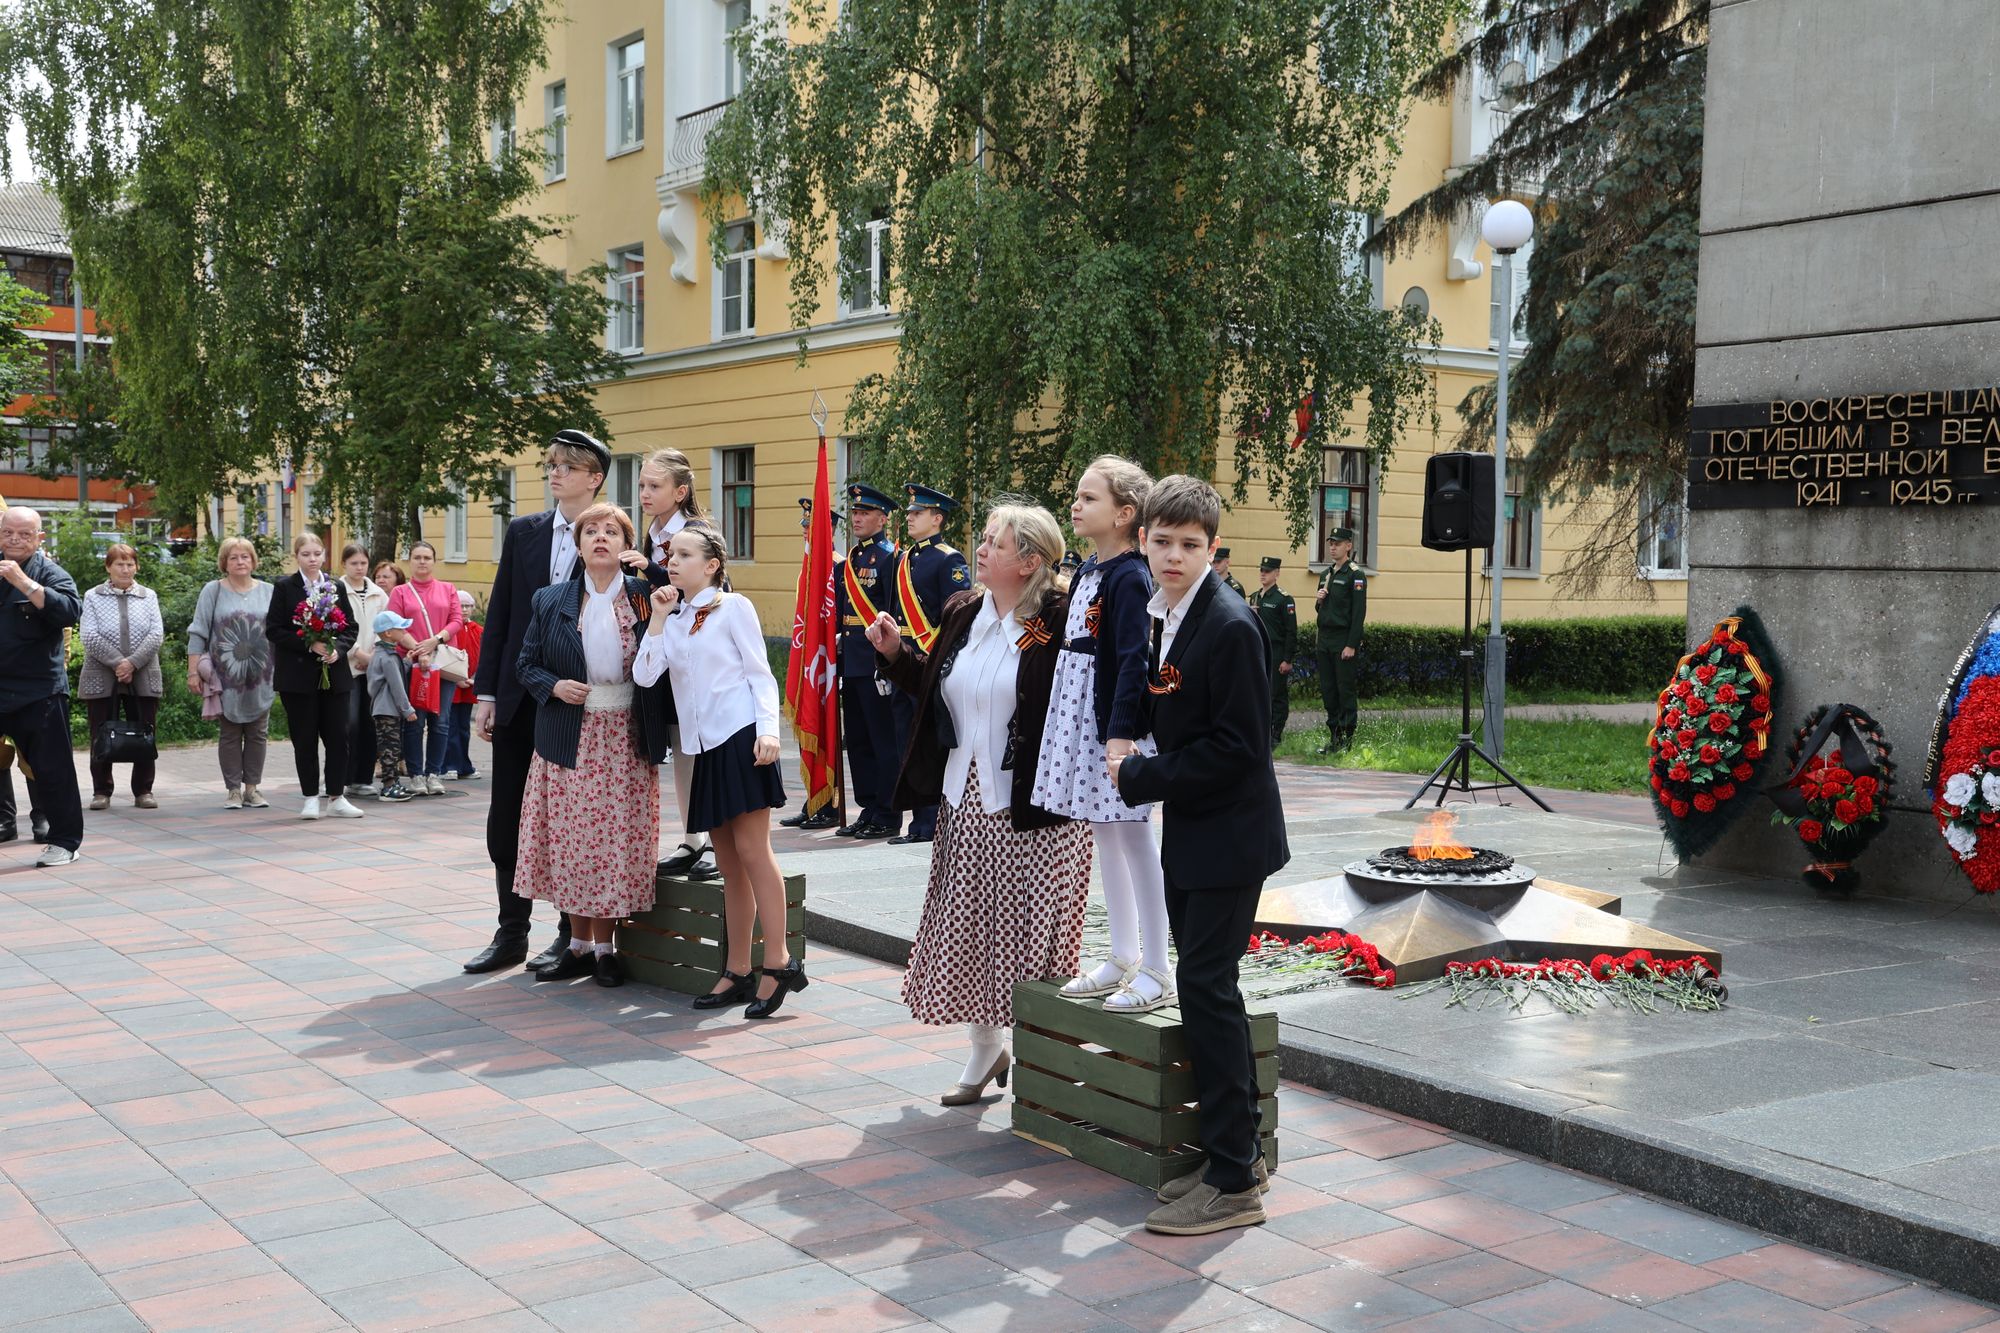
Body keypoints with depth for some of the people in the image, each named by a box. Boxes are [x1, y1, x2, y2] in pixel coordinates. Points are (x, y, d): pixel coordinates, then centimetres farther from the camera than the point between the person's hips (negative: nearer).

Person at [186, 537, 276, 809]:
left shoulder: (268, 592, 7)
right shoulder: (213, 591, 2)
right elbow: (198, 633, 0)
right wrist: (193, 671, -6)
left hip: (261, 675, 2)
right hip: (225, 675, -2)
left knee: (258, 734, 5)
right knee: (230, 735, 3)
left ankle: (252, 787, 14)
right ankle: (234, 790, 9)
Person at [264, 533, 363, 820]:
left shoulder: (336, 587, 9)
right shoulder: (284, 587, -1)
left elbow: (351, 627, 10)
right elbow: (273, 630, -6)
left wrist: (337, 649, -10)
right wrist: (309, 645, -16)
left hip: (334, 674, 3)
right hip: (298, 675, -3)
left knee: (338, 737, 2)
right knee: (305, 739, 3)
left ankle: (336, 798, 10)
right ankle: (310, 799, 11)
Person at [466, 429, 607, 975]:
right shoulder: (523, 532, 8)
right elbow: (499, 616, 8)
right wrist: (486, 693, 3)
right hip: (518, 700, 4)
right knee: (506, 820, 8)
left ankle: (573, 936, 16)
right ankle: (511, 935, 19)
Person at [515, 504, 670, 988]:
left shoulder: (646, 596, 1)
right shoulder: (549, 601, 6)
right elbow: (527, 665, 10)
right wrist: (554, 686, -9)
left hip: (626, 742, -2)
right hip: (569, 741, 2)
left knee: (616, 842, 1)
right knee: (569, 842, 5)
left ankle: (604, 948, 13)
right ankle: (579, 945, 18)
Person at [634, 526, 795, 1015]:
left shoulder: (734, 607, 1)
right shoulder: (673, 618, 16)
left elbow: (760, 672, -4)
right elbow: (644, 674, 3)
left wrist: (768, 729, -16)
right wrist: (658, 617, -1)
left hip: (740, 735, -6)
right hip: (703, 745, 6)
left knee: (751, 848, -11)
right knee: (728, 860, 8)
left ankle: (779, 962, -9)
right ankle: (738, 971, 12)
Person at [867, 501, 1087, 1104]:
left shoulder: (1059, 621, -14)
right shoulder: (962, 612, 9)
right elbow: (935, 686, 18)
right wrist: (895, 651, 6)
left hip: (1033, 807, -7)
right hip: (967, 802, 7)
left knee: (1030, 933, 1)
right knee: (966, 926, 14)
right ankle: (985, 1049, 31)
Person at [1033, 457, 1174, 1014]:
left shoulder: (1129, 578, -15)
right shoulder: (1086, 573, 12)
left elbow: (1134, 660, -20)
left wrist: (1122, 732, -24)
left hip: (1118, 723, -9)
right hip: (1082, 717, 9)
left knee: (1133, 838, -2)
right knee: (1102, 833, 15)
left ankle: (1156, 972, 6)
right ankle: (1123, 957, 27)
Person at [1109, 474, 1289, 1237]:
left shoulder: (1230, 628, -19)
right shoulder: (1161, 617, 9)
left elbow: (1238, 745, -21)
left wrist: (1141, 777, -16)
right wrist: (1139, 769, 1)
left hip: (1229, 837, -9)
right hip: (1190, 837, 9)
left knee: (1206, 987, -7)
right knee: (1206, 985, 13)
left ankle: (1233, 1184, 1)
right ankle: (1238, 1152, 26)